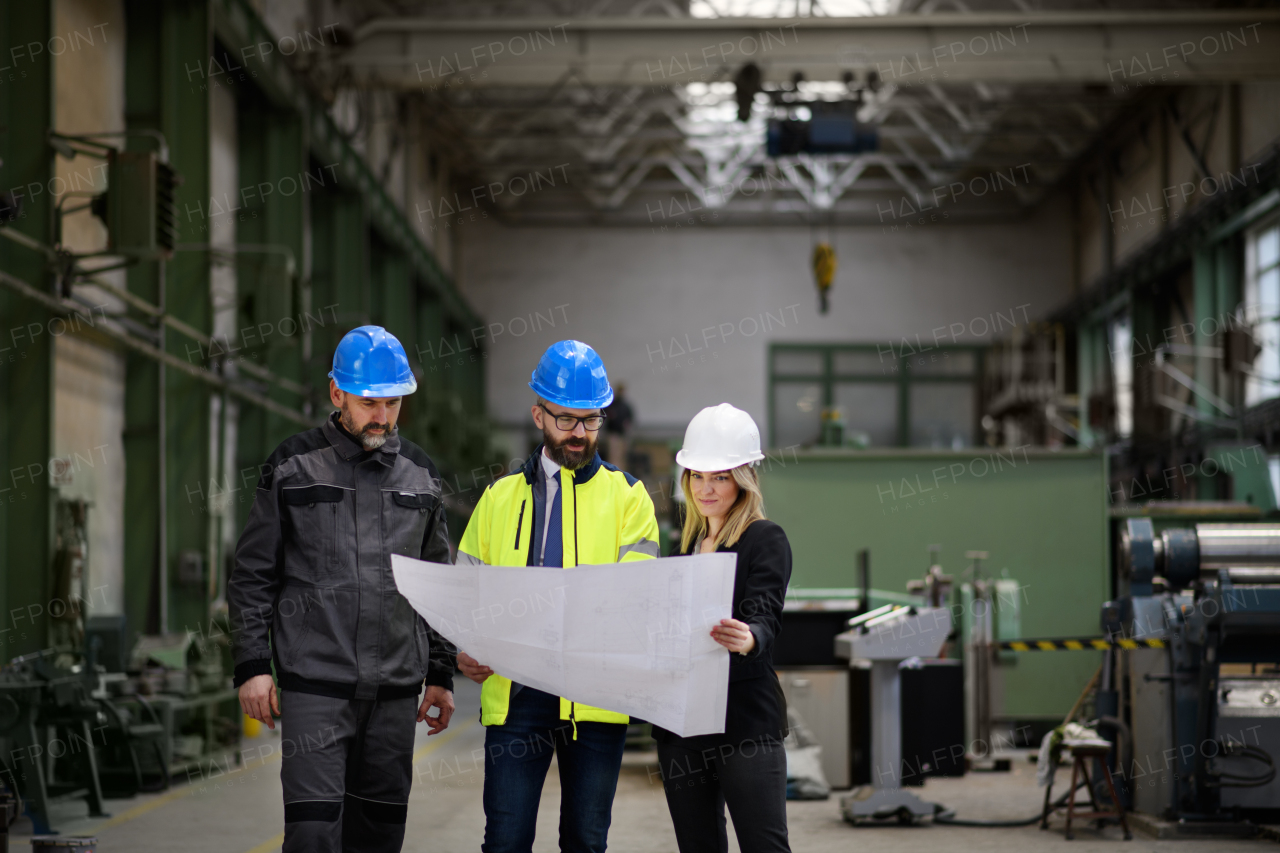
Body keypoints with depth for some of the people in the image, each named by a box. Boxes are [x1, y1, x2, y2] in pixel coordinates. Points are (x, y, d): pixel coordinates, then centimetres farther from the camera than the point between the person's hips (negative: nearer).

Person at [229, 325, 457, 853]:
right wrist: (252, 666, -5)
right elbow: (252, 576, 3)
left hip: (395, 689, 4)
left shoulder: (419, 474, 12)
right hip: (314, 685, -4)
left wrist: (441, 675, 13)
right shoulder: (293, 467, 1)